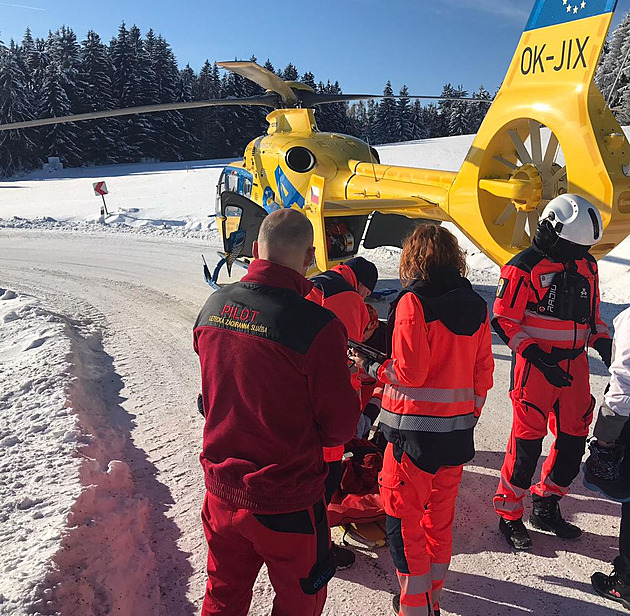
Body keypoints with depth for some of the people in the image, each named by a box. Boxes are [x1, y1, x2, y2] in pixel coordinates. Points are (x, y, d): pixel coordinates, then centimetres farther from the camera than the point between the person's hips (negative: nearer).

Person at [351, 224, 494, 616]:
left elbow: (409, 371, -18)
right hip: (458, 430, 7)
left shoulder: (413, 301, -14)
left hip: (416, 429, -6)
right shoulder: (476, 305, 4)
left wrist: (370, 367, -1)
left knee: (403, 514, 10)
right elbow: (483, 372, 8)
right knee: (440, 513, 21)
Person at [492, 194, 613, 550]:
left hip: (575, 366, 7)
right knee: (527, 443, -1)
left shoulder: (587, 266, 11)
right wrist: (538, 357, -19)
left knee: (574, 441, 12)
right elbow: (504, 321, -11)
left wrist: (603, 343, 2)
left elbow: (592, 315, 21)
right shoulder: (524, 267, -10)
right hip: (536, 367, -7)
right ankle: (509, 515, 17)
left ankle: (547, 507, 32)